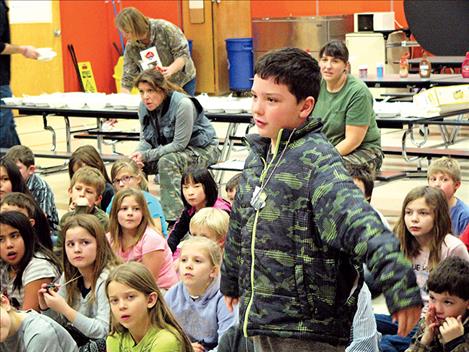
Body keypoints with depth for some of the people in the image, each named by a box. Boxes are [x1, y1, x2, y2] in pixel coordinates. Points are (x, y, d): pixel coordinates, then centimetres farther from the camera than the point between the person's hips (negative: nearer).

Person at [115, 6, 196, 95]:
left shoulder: (164, 28, -23)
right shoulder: (131, 47, -12)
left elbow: (183, 54, -21)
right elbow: (128, 78, -7)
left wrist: (170, 70, -39)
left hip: (182, 81, -3)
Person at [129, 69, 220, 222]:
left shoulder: (183, 104, -29)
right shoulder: (144, 106, -7)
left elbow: (179, 144, -28)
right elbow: (146, 140, 1)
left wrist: (146, 155, -31)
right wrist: (138, 155, -23)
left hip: (202, 149, -7)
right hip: (170, 149, 7)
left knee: (167, 162, -35)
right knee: (134, 164, -12)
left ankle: (174, 218, -31)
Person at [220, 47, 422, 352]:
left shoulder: (317, 160, -16)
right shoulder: (259, 155, 8)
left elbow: (360, 223, -32)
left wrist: (399, 284, -45)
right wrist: (231, 281, 35)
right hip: (261, 321, 8)